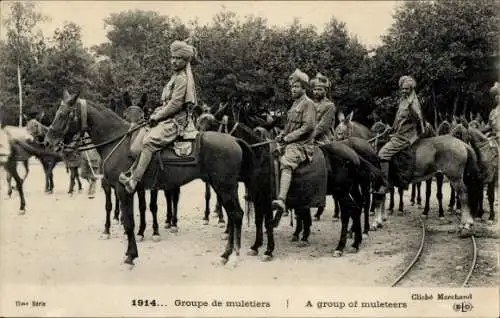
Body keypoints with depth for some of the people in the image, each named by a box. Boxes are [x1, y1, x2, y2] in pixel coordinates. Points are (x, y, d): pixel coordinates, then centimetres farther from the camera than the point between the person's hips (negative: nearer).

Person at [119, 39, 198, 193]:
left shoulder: (182, 78, -12)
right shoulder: (177, 76, 20)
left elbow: (175, 104, -19)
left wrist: (157, 116, -12)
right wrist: (157, 112, 12)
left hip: (174, 121, -11)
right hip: (168, 119, 11)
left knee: (149, 142, -28)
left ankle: (134, 180, -35)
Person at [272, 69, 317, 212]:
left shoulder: (308, 104, -6)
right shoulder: (295, 104, 21)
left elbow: (307, 126, -16)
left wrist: (288, 137, -15)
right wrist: (281, 136, 10)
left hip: (302, 144, -10)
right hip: (289, 143, 10)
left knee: (286, 163, -32)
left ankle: (281, 200, -48)